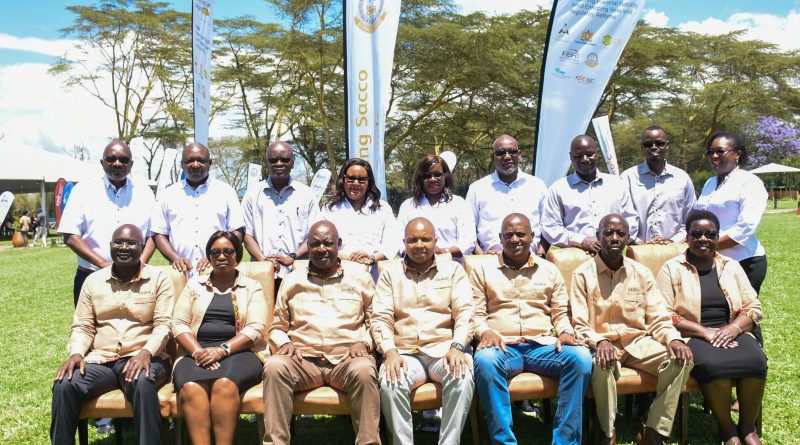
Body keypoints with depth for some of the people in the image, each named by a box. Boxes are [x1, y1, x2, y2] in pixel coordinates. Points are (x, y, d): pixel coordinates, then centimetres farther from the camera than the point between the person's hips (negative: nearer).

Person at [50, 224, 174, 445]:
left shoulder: (158, 279, 4)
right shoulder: (93, 281, 15)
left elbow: (163, 324, -3)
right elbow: (82, 326, 13)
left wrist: (146, 352, -21)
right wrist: (76, 353, -8)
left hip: (141, 358, -3)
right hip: (101, 360, 3)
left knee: (142, 383, -37)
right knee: (64, 385, -25)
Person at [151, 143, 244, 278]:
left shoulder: (226, 192, 8)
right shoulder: (169, 194, 12)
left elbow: (237, 231, 5)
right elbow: (159, 233, 11)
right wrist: (175, 258, -6)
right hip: (181, 273, 1)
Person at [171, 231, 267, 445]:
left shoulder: (252, 287, 13)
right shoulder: (195, 285, 20)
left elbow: (255, 329, 0)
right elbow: (179, 324, 9)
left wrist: (222, 350, -15)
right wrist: (198, 351, -10)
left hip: (237, 353, -1)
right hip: (197, 352, 2)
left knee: (225, 384, -36)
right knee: (190, 387, -33)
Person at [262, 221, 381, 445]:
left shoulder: (360, 276, 13)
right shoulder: (292, 281, 17)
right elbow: (277, 327, 21)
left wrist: (363, 343, -5)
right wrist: (285, 343, -1)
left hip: (347, 358, -1)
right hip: (303, 358, 2)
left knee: (363, 370, -36)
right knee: (274, 366, -31)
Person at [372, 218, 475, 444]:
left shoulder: (453, 269, 14)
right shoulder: (390, 273, 15)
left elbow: (465, 312, 4)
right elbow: (380, 318, 6)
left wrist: (457, 347, -15)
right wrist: (390, 352, -13)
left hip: (444, 348, 0)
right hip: (405, 353, 0)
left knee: (462, 378, -33)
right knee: (390, 384, -32)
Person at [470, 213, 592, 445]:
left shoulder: (549, 270, 20)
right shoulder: (483, 271, 14)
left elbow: (560, 312, 18)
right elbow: (476, 313, 9)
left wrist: (565, 333, -4)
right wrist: (485, 332, -13)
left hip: (542, 345, 2)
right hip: (502, 347, -2)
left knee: (581, 357, -29)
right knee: (485, 360, -38)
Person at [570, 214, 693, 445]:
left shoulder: (642, 273, 7)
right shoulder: (583, 275, -3)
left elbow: (658, 320, 5)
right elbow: (580, 326, -8)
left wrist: (674, 339, -17)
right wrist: (600, 342, -28)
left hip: (638, 342, 4)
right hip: (602, 344, -3)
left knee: (681, 360, -22)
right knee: (603, 363, -37)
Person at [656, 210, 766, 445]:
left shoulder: (731, 266, 15)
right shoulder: (672, 269, 3)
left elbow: (753, 307, 11)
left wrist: (734, 328, -10)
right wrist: (705, 332, -15)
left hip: (732, 333, 3)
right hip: (692, 336, -3)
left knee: (755, 361, -28)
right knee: (712, 364, -34)